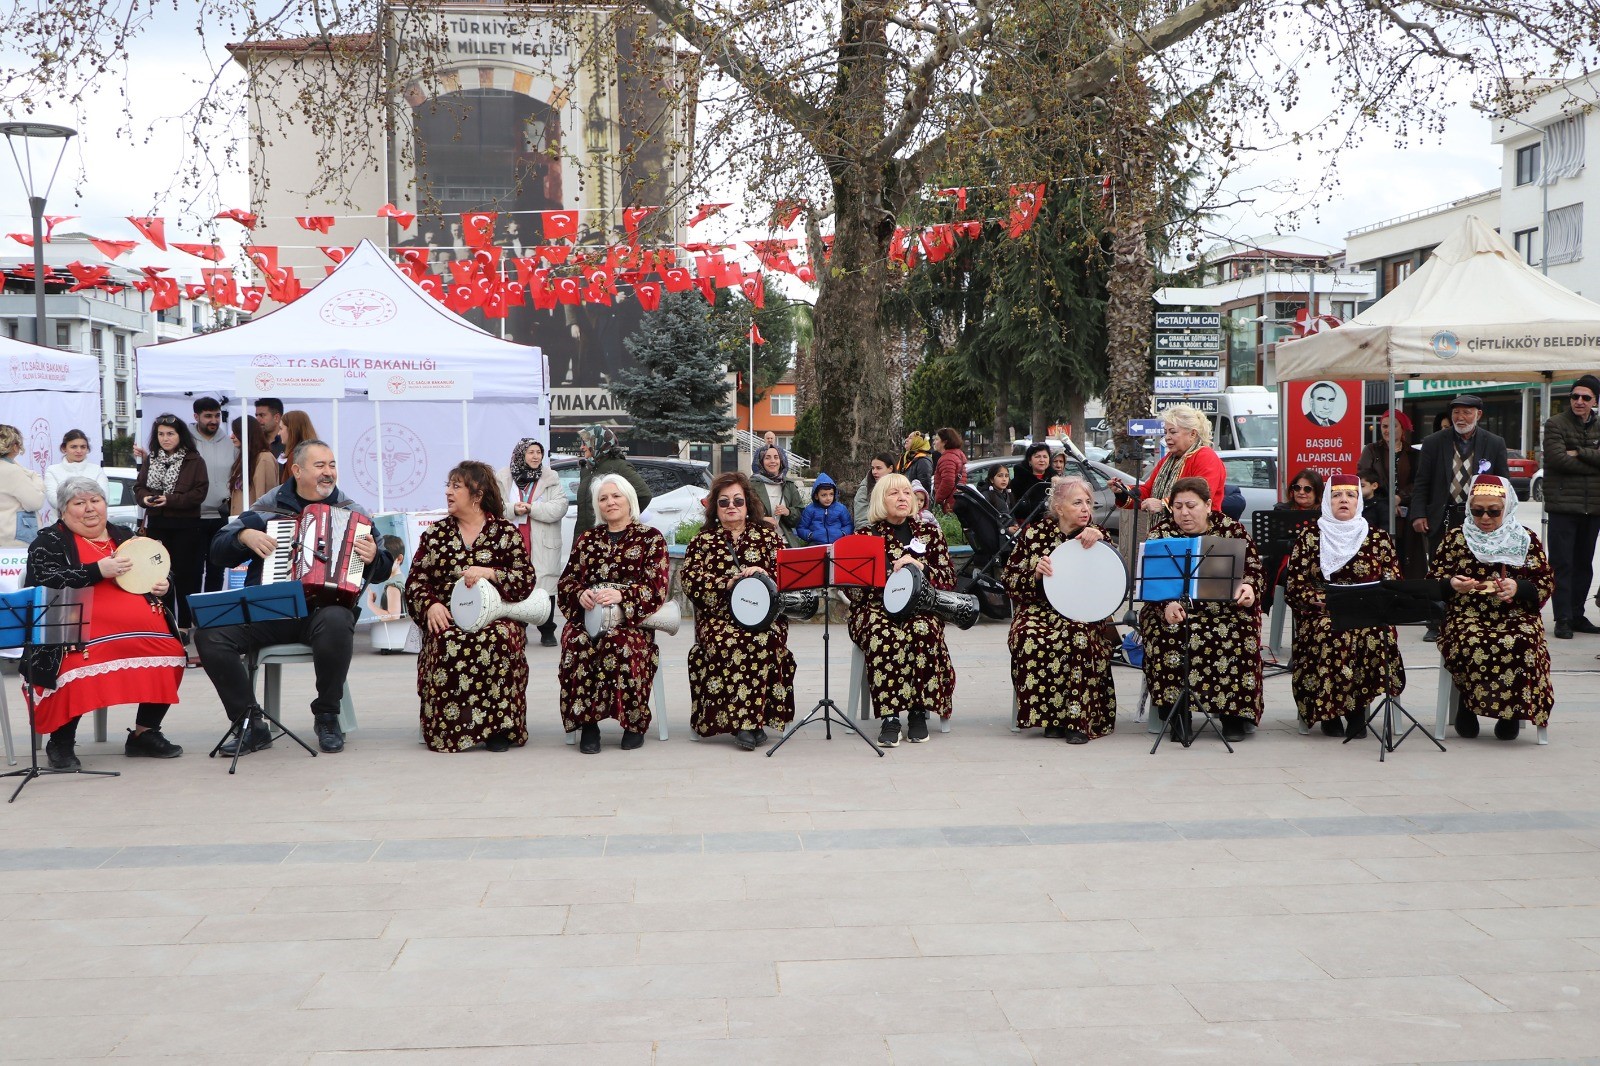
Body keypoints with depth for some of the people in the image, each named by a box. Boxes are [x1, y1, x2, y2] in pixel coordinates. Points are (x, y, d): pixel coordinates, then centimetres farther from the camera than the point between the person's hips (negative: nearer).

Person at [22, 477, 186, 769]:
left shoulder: (124, 536, 22)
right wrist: (98, 571, -17)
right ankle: (61, 742, -7)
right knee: (77, 668, -33)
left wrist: (161, 586, 9)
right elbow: (45, 584, -11)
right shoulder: (49, 541, 7)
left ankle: (145, 733, 1)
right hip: (81, 637, -5)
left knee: (172, 653, -18)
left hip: (146, 631, 5)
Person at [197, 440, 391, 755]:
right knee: (210, 634, -23)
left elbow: (381, 571, 9)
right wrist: (244, 536, -5)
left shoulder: (352, 513, 13)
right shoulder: (268, 507, 13)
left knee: (336, 622, -37)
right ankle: (250, 724, -11)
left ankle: (327, 717, -15)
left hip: (324, 608, -1)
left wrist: (373, 558, -13)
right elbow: (218, 552, 14)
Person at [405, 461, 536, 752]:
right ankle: (450, 728, -23)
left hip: (496, 616, -1)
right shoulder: (435, 534, 16)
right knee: (447, 642, -35)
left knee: (498, 640, -36)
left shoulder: (506, 532, 10)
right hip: (448, 619, 2)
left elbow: (526, 580, 1)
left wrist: (490, 573, -15)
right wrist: (430, 604, -10)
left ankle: (498, 728, -25)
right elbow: (415, 582, 11)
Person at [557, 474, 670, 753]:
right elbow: (565, 582, 16)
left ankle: (635, 723, -20)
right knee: (577, 643, -34)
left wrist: (621, 595, -21)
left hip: (632, 620, -3)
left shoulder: (651, 538, 10)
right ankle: (586, 724, -26)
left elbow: (656, 588, -3)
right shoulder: (586, 540, 22)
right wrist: (580, 593, -9)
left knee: (621, 644, -38)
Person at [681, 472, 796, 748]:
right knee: (728, 643, -36)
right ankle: (747, 721, -32)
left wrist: (767, 575, -15)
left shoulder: (768, 536, 19)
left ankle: (747, 721, -31)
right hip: (718, 617, 0)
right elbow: (689, 578, 2)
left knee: (764, 642, -35)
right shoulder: (702, 540, 18)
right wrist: (727, 583, -14)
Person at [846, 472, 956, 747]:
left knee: (924, 631, -36)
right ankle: (889, 717, -34)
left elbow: (949, 579, 9)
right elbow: (851, 587, 4)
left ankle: (918, 712, -24)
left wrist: (919, 567, -10)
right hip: (876, 608, -1)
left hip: (920, 609, 1)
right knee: (883, 636, -37)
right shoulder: (866, 535, 10)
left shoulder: (929, 531, 14)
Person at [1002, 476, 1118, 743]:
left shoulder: (1098, 535, 11)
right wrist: (1036, 573, -12)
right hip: (1040, 610, 0)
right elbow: (1011, 583, 8)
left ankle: (1080, 721, -29)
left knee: (1080, 638, -35)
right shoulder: (1035, 534, 9)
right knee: (1030, 637, -33)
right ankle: (1050, 717, -21)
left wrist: (1100, 542, -17)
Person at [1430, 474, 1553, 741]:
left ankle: (1513, 710, -13)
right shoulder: (1455, 538, 12)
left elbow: (1547, 583, 6)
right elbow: (1433, 582, 9)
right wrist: (1451, 584, -15)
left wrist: (1518, 588, -14)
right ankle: (1466, 704, -10)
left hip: (1516, 616, 0)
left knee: (1520, 645, -35)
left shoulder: (1526, 539, 12)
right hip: (1466, 617, 0)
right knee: (1469, 645, -36)